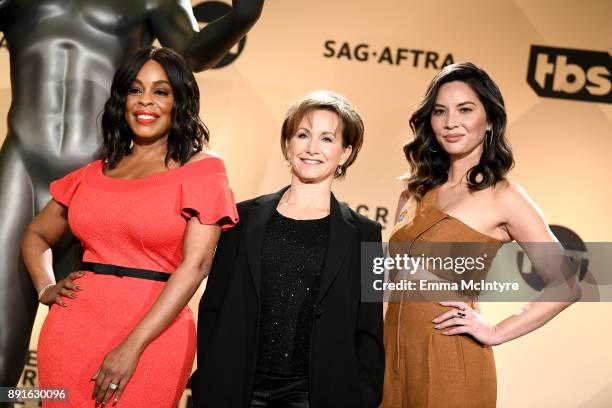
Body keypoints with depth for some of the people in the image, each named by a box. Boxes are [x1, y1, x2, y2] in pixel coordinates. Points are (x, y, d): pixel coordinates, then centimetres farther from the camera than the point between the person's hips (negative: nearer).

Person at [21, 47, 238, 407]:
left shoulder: (202, 169, -2)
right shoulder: (94, 174, 11)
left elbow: (196, 264, -11)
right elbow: (36, 235, 24)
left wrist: (132, 347, -16)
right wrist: (46, 288, 3)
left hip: (152, 334, -3)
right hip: (72, 330, 4)